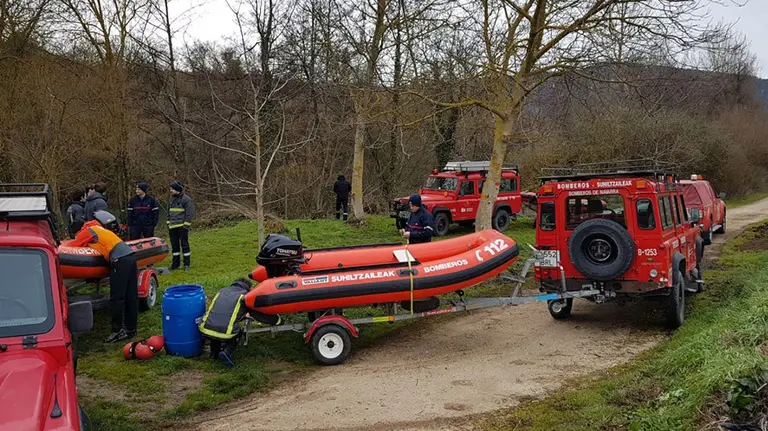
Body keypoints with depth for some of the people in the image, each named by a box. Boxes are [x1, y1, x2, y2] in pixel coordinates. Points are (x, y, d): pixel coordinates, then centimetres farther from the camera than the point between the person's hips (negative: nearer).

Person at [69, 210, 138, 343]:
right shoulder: (99, 228, 30)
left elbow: (73, 246, 8)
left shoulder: (87, 231, 8)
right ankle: (131, 329, 17)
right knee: (131, 296, 11)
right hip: (130, 255, 8)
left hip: (119, 260, -8)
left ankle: (118, 331, -2)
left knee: (116, 298, -4)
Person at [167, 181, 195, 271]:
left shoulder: (186, 199, -9)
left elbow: (189, 214, -11)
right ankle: (175, 263, 19)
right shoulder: (171, 199, 16)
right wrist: (168, 224, 16)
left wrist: (186, 226, -15)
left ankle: (186, 264, 3)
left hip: (182, 226, -7)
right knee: (174, 245, 10)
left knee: (184, 244, -3)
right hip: (173, 227, 7)